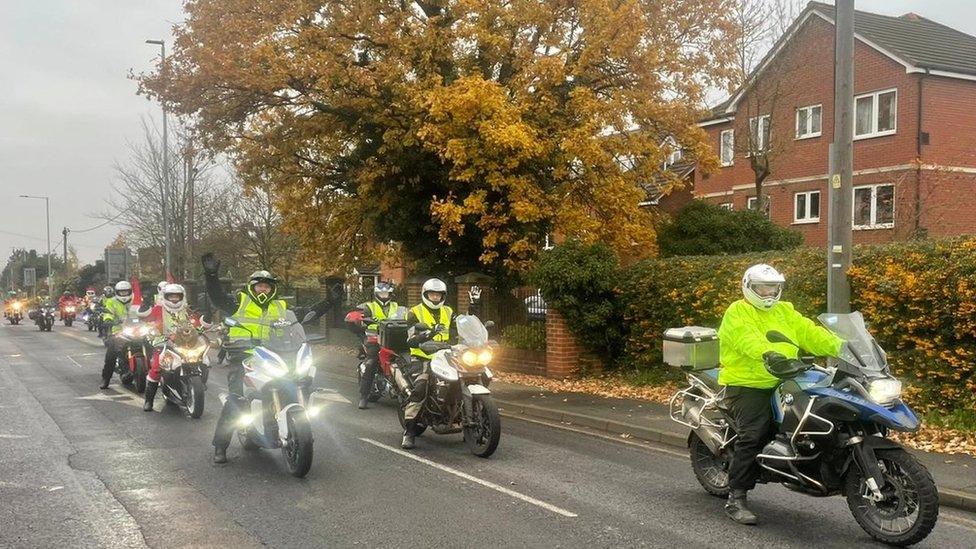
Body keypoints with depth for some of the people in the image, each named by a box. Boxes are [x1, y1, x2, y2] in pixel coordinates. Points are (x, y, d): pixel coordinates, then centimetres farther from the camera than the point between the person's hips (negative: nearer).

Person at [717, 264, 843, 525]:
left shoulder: (785, 312, 20)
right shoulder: (737, 313, -2)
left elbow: (810, 333, 8)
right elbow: (748, 340, -22)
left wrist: (841, 347, -8)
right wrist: (770, 355, -42)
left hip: (782, 384, 7)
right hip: (747, 385, -7)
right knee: (751, 437, -17)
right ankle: (736, 498, -13)